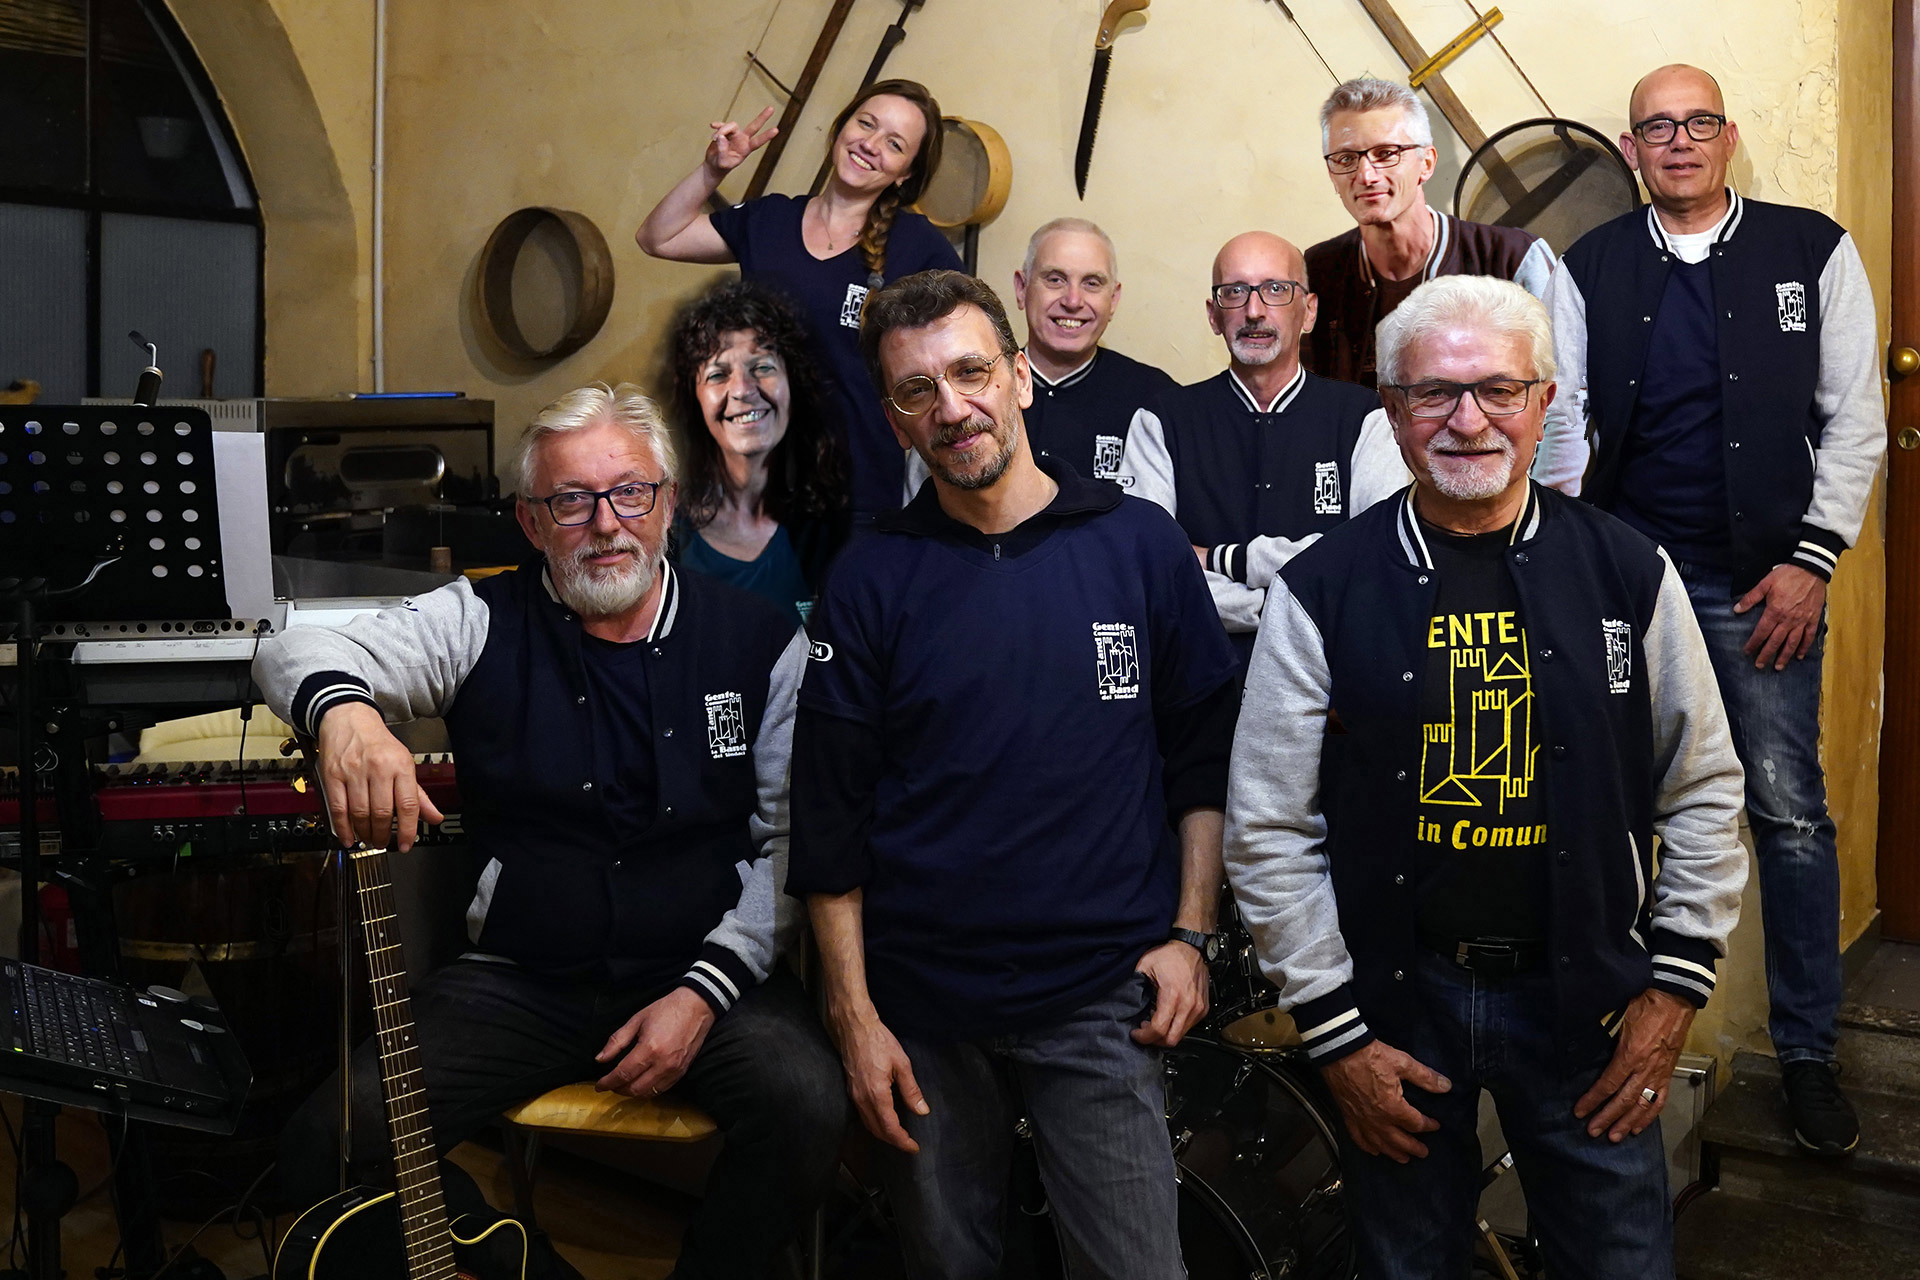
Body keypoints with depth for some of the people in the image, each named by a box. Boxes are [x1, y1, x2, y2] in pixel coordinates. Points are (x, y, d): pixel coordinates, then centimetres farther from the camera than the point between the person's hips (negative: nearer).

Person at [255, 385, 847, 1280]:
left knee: (805, 1105, -29)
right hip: (518, 982, 1)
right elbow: (296, 651, -10)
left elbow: (792, 839, 0)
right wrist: (344, 712, -35)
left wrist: (707, 990, -10)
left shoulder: (760, 643, 1)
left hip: (706, 972, -1)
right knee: (329, 1141, -17)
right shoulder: (483, 625, 1)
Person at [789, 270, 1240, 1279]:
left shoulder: (1141, 546, 0)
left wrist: (1189, 932, -1)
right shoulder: (870, 578, 0)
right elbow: (830, 816, 0)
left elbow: (1204, 755, 5)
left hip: (1103, 1000, 0)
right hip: (920, 1007, 1)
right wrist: (853, 1014, -3)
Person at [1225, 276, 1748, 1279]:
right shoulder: (1322, 594, -7)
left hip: (1584, 997, 1)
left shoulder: (1630, 575, -2)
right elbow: (1267, 830, -5)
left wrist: (1674, 988, 2)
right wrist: (1334, 1035, -5)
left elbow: (1703, 791, 6)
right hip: (1396, 1001, -1)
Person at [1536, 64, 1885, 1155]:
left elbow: (1853, 419, 2)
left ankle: (1809, 1051, 16)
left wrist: (1814, 560, -5)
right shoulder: (1588, 268, 6)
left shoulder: (1815, 251, 3)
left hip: (1761, 584, -1)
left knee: (1791, 813, 3)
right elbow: (1565, 424, 5)